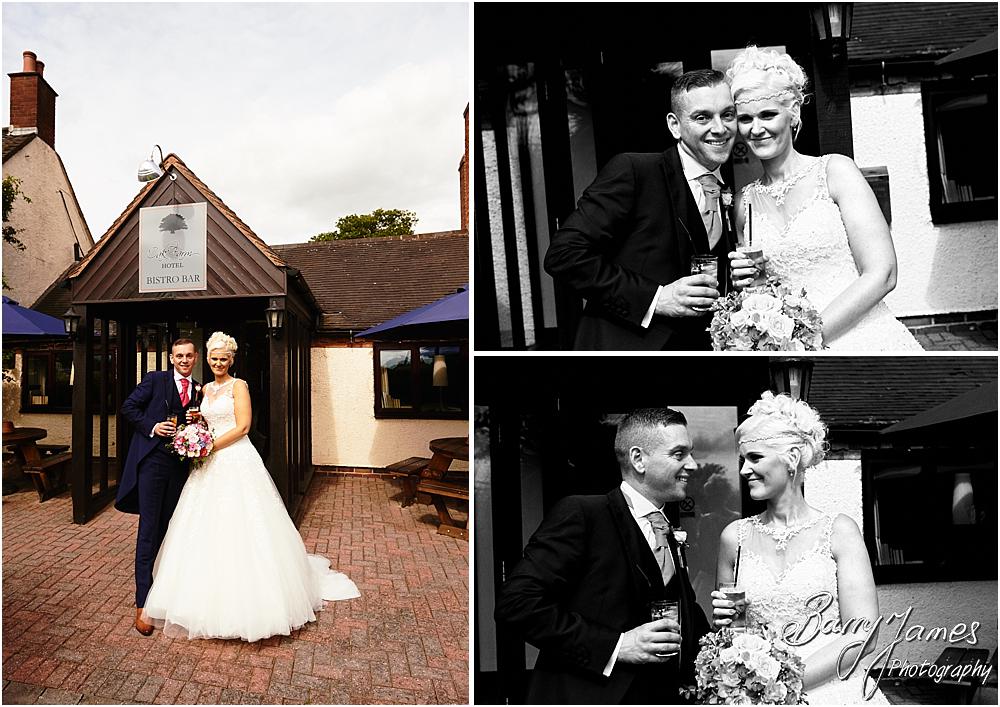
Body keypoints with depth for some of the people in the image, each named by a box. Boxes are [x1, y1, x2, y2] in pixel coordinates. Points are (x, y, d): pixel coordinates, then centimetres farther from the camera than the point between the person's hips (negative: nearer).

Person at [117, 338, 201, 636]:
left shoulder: (199, 389, 11)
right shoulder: (155, 379, 0)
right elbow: (129, 407, -1)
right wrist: (151, 427, -13)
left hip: (179, 465, 4)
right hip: (152, 461, -4)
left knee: (167, 529, 14)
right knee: (149, 529, -5)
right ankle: (142, 604, -1)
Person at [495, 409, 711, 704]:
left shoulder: (672, 539, 9)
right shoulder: (580, 513, -15)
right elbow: (516, 601, -22)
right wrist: (614, 646, -23)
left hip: (661, 696, 7)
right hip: (586, 694, -7)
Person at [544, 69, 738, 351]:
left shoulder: (730, 198, 6)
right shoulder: (632, 170, -12)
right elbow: (563, 254, -21)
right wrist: (654, 298, -22)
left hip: (701, 346, 6)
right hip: (627, 344, -5)